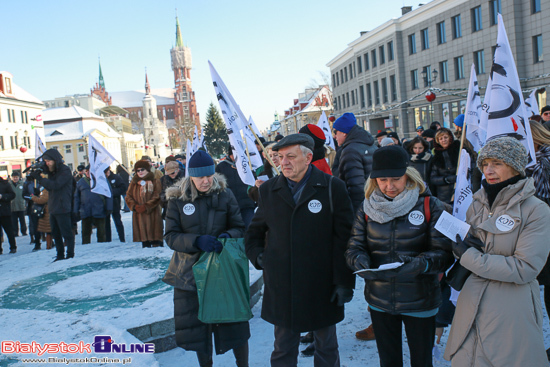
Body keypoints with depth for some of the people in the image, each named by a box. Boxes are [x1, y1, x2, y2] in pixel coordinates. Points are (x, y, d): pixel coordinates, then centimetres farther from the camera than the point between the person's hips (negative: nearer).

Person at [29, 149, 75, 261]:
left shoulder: (65, 171, -11)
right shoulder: (52, 172, 16)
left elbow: (55, 185, -21)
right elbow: (49, 187, 12)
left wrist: (39, 178, -19)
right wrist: (40, 176, -1)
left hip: (62, 209, -9)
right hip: (53, 208, 9)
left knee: (67, 234, -4)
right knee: (56, 234, 14)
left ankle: (70, 255, 3)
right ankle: (60, 255, 22)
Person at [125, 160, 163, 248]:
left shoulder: (155, 182, 4)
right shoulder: (134, 183, 15)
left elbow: (156, 197, -5)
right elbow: (128, 196, 9)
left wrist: (145, 207, -16)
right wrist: (135, 206, -10)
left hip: (152, 214, -3)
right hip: (139, 216, 3)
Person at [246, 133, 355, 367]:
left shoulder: (332, 188, -5)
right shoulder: (268, 190, 4)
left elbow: (344, 238, -6)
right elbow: (254, 231, 18)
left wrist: (344, 281, -8)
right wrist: (257, 255, 2)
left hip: (322, 286, -2)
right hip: (281, 286, 2)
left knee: (326, 348, 16)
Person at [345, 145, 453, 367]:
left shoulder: (430, 207, -9)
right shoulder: (367, 208, -1)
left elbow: (444, 253, -12)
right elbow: (354, 247, 1)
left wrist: (420, 263, -31)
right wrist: (360, 261, -21)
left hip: (419, 303, -2)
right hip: (379, 302, 2)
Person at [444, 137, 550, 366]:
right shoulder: (478, 204, 6)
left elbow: (525, 268, -19)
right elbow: (459, 248, 11)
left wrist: (468, 256, -16)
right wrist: (468, 246, -13)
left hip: (511, 311, -5)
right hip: (472, 303, 5)